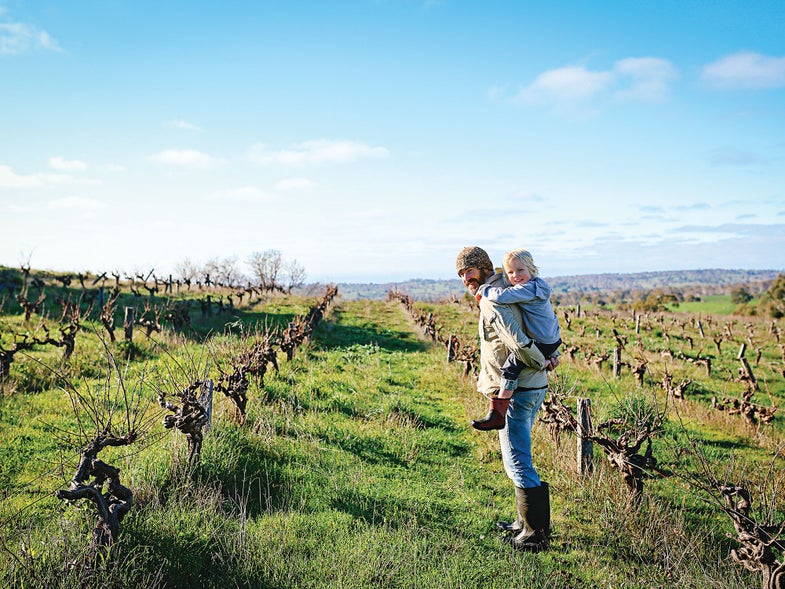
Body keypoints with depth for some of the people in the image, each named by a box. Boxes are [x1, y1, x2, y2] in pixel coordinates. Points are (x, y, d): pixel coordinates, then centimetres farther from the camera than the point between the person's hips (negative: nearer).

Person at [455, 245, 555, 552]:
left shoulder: (493, 303, -18)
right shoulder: (503, 291, 13)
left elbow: (518, 344, -31)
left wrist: (543, 363, -14)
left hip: (515, 392, -11)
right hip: (533, 388, 11)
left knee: (517, 462, -3)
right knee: (518, 457, 20)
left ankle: (535, 534, 5)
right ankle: (527, 523, 31)